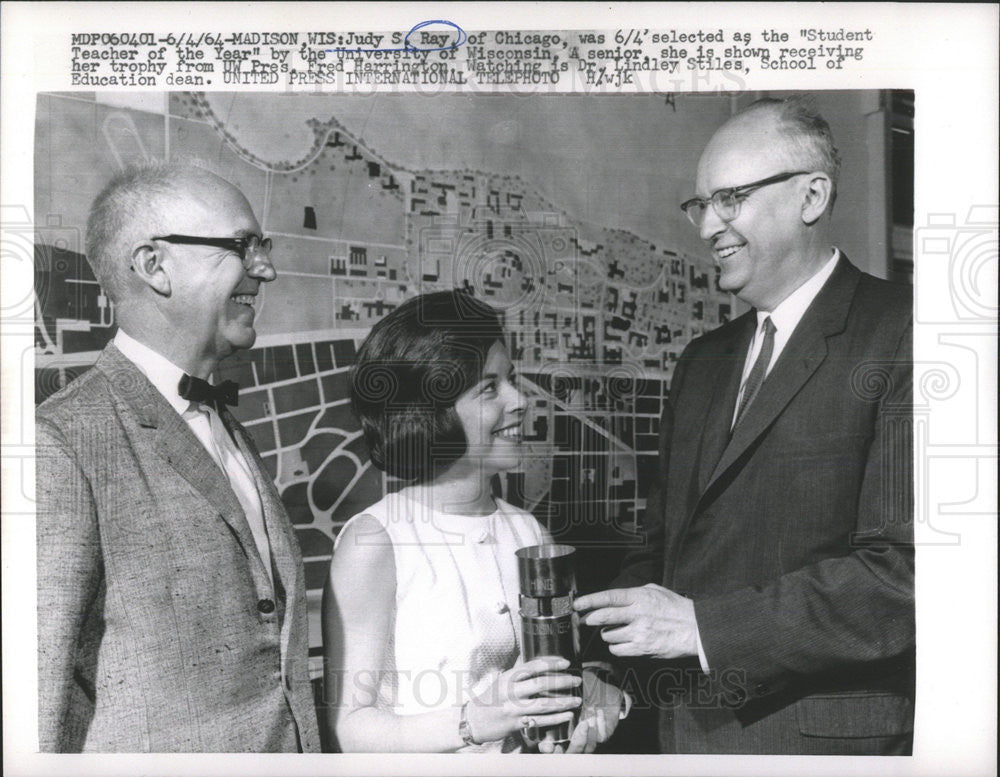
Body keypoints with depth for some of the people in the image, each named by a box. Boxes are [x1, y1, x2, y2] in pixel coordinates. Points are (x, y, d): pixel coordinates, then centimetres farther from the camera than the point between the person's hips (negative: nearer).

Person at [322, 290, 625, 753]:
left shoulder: (530, 532, -2)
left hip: (532, 765, 5)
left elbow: (570, 679, 6)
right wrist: (473, 722, -30)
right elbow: (348, 727, -19)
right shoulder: (372, 541, -18)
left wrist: (599, 708, -13)